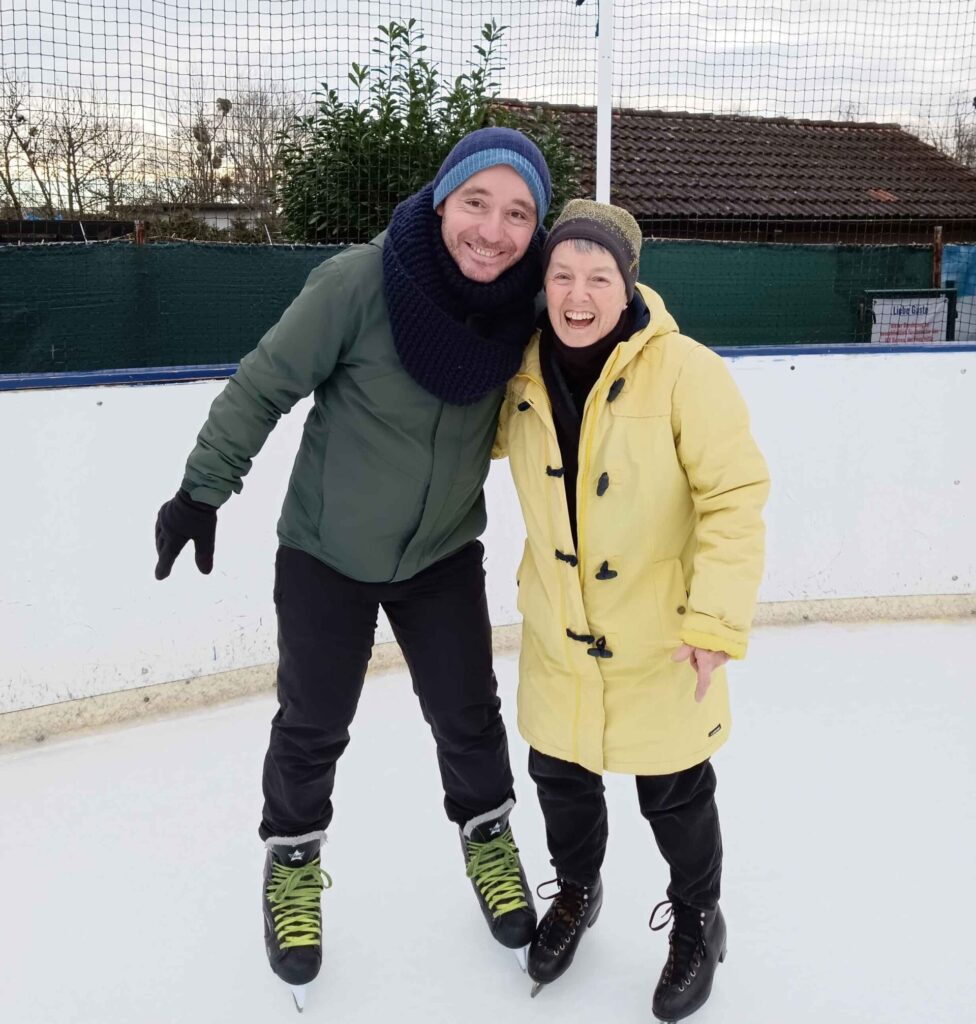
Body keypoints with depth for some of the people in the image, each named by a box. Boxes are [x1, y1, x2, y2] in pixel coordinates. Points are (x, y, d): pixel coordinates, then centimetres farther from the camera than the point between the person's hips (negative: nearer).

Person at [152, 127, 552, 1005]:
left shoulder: (521, 301, -13)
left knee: (467, 713, 12)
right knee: (314, 722, 13)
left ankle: (487, 837, 42)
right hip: (327, 549, -2)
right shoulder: (361, 281, -26)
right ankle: (293, 857, 41)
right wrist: (204, 489, -12)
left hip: (443, 550, 3)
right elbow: (264, 385, -16)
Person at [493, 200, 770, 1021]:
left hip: (659, 633, -4)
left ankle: (698, 922, 42)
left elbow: (735, 498, -19)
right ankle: (576, 891, 50)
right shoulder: (521, 371, -7)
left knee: (673, 793, 12)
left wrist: (716, 620, -21)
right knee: (560, 774, 20)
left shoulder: (686, 372, -22)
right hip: (557, 629, 4)